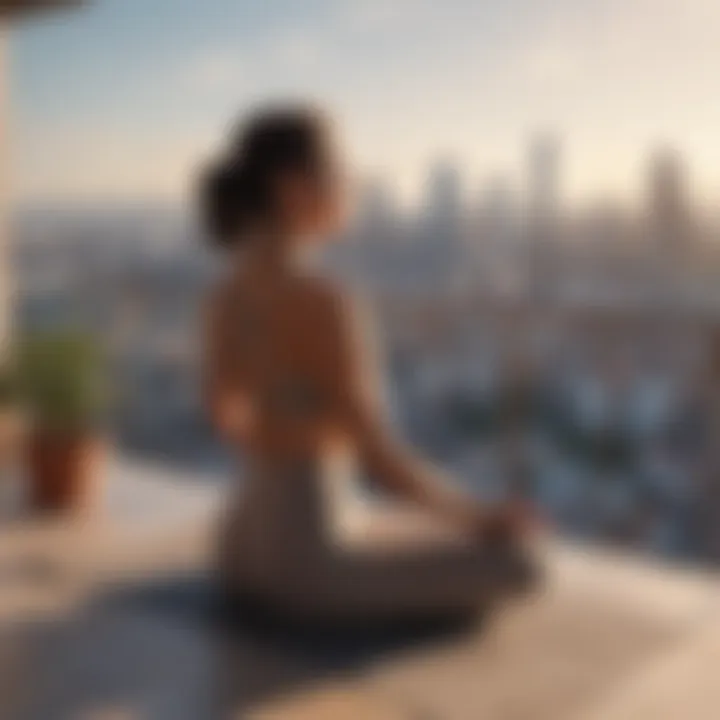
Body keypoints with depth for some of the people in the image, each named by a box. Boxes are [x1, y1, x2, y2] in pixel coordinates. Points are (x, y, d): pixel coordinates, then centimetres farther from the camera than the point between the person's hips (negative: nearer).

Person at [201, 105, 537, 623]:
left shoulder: (228, 292, 2)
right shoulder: (323, 303, -24)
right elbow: (378, 456, -21)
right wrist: (474, 518, -4)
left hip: (249, 539, 9)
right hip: (307, 554, -9)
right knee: (512, 562, 5)